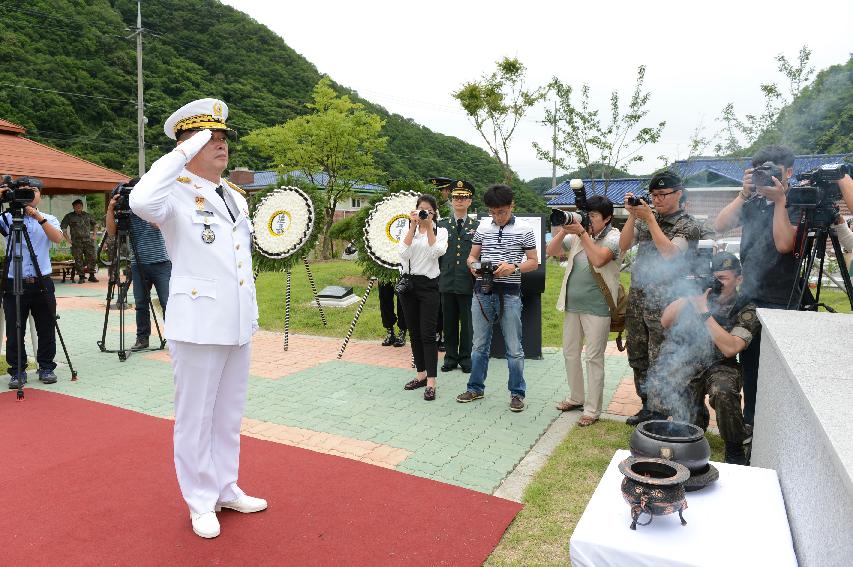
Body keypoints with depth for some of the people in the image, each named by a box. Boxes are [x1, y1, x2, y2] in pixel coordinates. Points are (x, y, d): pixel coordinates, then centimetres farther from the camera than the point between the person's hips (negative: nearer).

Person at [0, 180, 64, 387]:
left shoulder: (48, 219, 8)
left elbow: (58, 238, -10)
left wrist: (39, 218, -22)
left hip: (42, 283, 0)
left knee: (46, 330, 6)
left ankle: (46, 368, 18)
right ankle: (17, 371, 15)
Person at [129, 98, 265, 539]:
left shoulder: (236, 197, 12)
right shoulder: (177, 194, -10)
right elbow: (141, 201, -35)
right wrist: (182, 153, -24)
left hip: (238, 326, 7)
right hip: (198, 326, -7)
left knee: (228, 416, 18)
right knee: (195, 418, 7)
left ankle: (226, 490, 33)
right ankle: (201, 503, 24)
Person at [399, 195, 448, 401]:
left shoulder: (440, 231, 4)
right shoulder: (408, 230, 10)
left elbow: (437, 251, -16)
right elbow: (404, 253, -8)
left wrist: (429, 226, -13)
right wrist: (413, 226, -11)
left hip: (428, 284, -3)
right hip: (408, 282, 4)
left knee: (427, 333, -9)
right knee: (414, 332, 9)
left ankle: (431, 383, -8)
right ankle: (421, 374, 20)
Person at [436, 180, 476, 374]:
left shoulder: (476, 226, 4)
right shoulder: (442, 225, 7)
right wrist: (437, 276, 2)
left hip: (468, 283, -1)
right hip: (447, 282, 1)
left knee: (467, 323, 6)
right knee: (449, 322, 10)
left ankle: (466, 358, 20)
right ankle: (450, 357, 22)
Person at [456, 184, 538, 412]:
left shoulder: (524, 230, -2)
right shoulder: (483, 228, 6)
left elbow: (533, 262, 1)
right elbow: (471, 256, 13)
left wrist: (514, 267, -17)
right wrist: (473, 266, -11)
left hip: (509, 293, -3)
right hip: (482, 292, 3)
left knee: (514, 348, 4)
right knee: (479, 344, 13)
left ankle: (517, 393, 18)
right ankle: (476, 388, 27)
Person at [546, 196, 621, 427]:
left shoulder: (613, 237, -7)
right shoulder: (577, 235, 8)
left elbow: (598, 259, -25)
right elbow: (551, 251, 6)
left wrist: (582, 233, -22)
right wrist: (562, 232, -8)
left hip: (597, 308, -6)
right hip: (572, 304, 6)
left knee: (594, 358, 0)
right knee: (570, 353, 15)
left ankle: (592, 409, 10)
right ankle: (576, 397, 33)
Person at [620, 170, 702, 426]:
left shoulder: (688, 225, -3)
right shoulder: (645, 218, 12)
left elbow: (670, 253, -19)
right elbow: (623, 245, 3)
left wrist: (649, 218, -17)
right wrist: (632, 215, -9)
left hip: (664, 302, -6)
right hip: (637, 297, 6)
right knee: (637, 357, 13)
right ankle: (647, 407, 27)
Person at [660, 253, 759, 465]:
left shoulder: (746, 311, -4)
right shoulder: (698, 297, 3)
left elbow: (730, 348, -20)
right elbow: (665, 321, -7)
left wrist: (705, 313, -22)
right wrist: (689, 295, -16)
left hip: (722, 366, -2)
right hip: (689, 364, 2)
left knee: (723, 392, -33)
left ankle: (734, 451, -9)